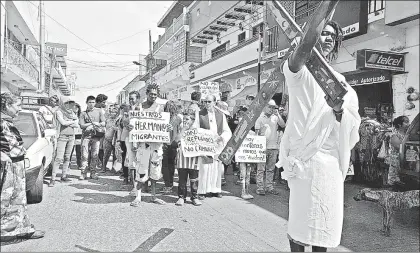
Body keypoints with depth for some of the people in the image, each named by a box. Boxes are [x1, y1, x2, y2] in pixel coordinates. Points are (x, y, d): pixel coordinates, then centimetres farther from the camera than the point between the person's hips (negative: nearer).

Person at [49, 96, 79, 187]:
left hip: (71, 137, 6)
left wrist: (68, 123, -9)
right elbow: (63, 122, -18)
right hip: (62, 136, -6)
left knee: (67, 158, 9)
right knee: (59, 158, -11)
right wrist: (73, 122, -3)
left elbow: (77, 125, 6)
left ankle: (64, 176, 17)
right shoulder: (59, 112, -2)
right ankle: (53, 179, -9)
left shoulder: (71, 112, 14)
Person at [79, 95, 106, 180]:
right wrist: (91, 123, -12)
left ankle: (93, 173, 10)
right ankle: (83, 173, 1)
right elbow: (82, 125, -2)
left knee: (94, 155, 2)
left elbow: (103, 123, 4)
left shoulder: (99, 111, 10)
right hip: (86, 135, 0)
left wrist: (97, 124, -14)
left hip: (96, 136, 1)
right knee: (85, 155, -4)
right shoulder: (83, 113, 8)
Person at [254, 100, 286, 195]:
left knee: (271, 169, 9)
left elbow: (283, 125, -2)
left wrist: (278, 115, -8)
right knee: (261, 169, -3)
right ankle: (260, 187, 2)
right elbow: (257, 132, 1)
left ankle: (269, 187, 16)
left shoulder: (275, 117, 11)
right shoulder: (260, 118, 2)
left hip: (274, 147, 4)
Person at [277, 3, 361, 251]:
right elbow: (305, 45, -23)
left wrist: (339, 109, -12)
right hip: (306, 156, -5)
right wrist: (327, 4, -25)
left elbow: (353, 124, 10)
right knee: (302, 219, -1)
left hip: (331, 158, 5)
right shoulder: (299, 70, 1)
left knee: (325, 221, 11)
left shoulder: (339, 79, 16)